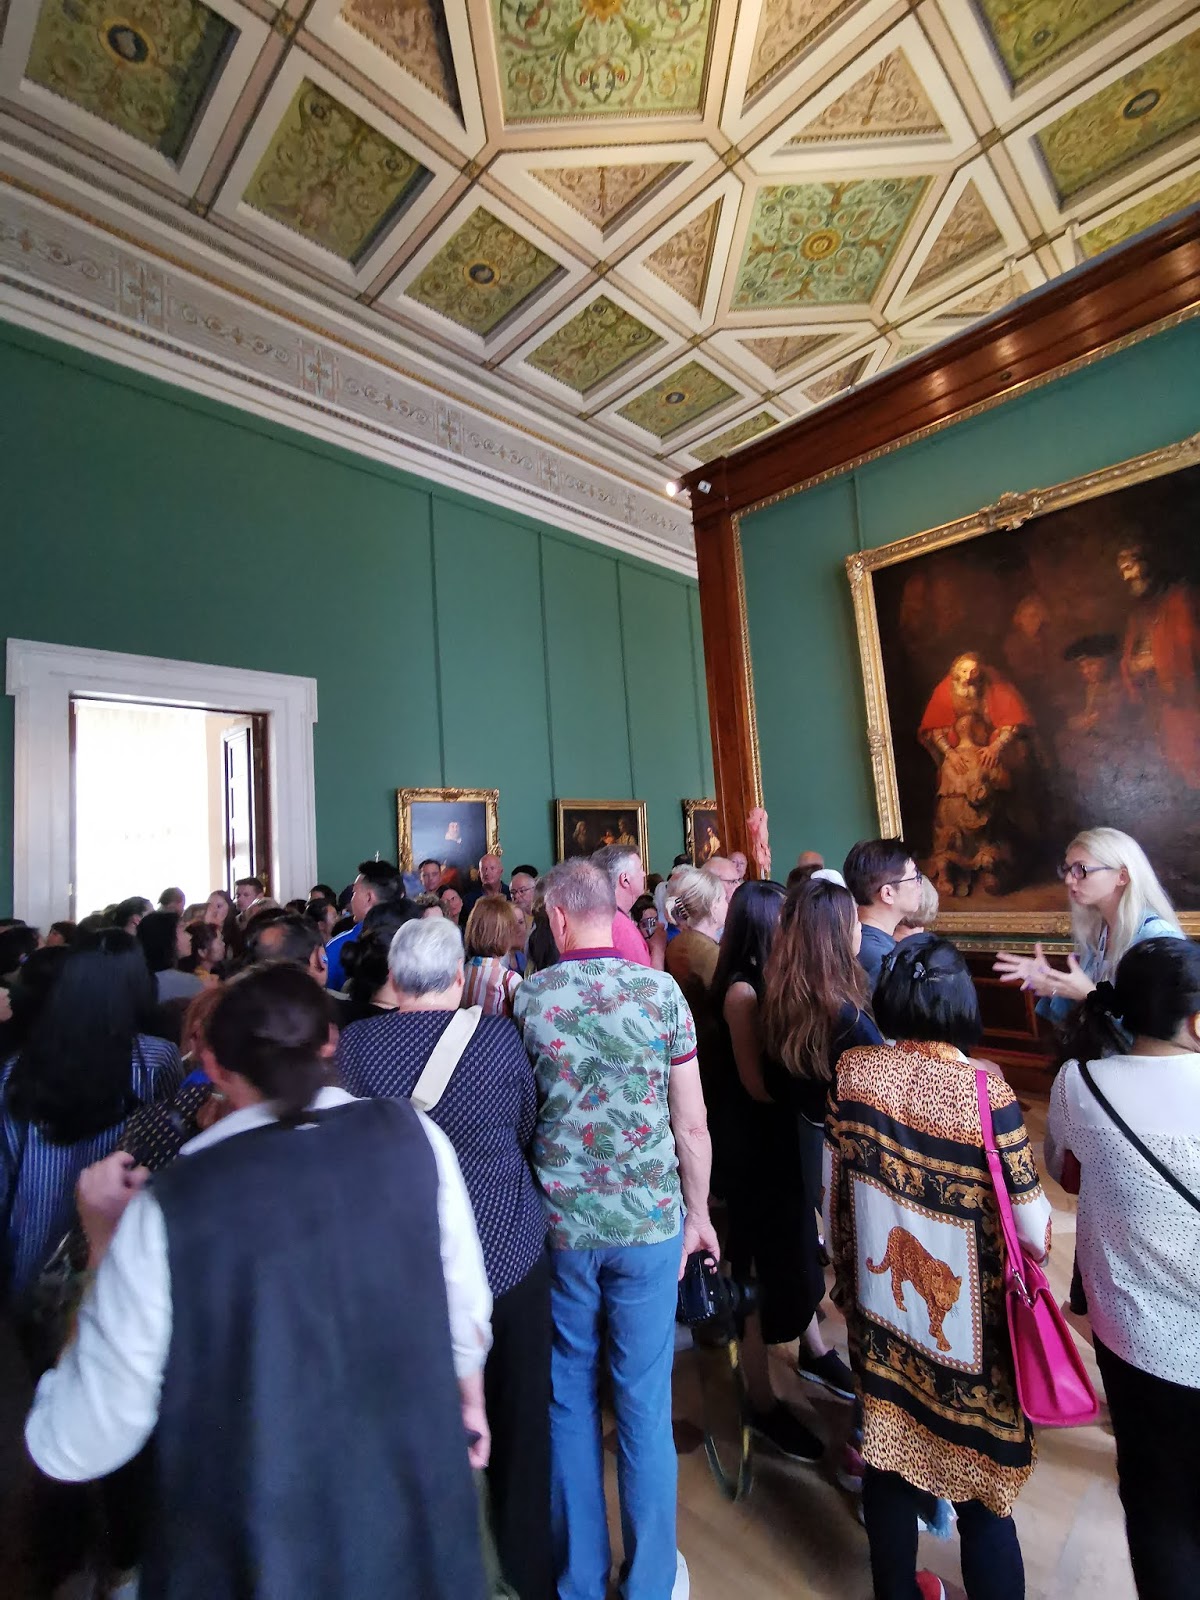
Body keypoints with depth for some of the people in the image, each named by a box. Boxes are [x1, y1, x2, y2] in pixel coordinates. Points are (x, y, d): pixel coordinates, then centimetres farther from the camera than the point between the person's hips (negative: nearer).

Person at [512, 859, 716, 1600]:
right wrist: (698, 1213, 7)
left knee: (570, 1399, 20)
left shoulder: (526, 998, -10)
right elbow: (691, 1123, -5)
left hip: (560, 1222, 1)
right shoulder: (660, 990, -11)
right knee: (645, 1402, 16)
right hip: (648, 1220, 0)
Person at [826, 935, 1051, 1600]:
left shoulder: (854, 1070, -13)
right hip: (967, 1327, -3)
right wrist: (1039, 1234, 11)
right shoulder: (985, 1089, -22)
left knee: (888, 1458, 24)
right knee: (982, 1492, 18)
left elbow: (833, 1187, -1)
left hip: (880, 1307, 3)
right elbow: (1033, 1226, -13)